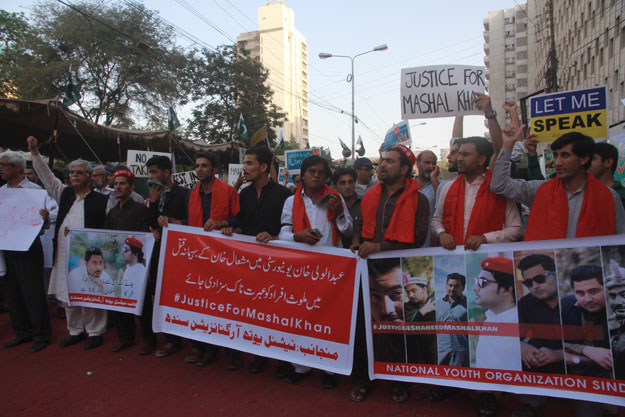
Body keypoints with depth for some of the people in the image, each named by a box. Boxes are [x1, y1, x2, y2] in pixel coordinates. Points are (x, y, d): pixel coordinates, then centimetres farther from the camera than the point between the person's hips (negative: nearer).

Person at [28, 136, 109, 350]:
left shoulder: (102, 200, -3)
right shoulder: (65, 194, 12)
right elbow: (46, 176, 14)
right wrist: (34, 152, 10)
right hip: (64, 257, 6)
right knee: (67, 296, 13)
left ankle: (95, 332, 17)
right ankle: (75, 330, 30)